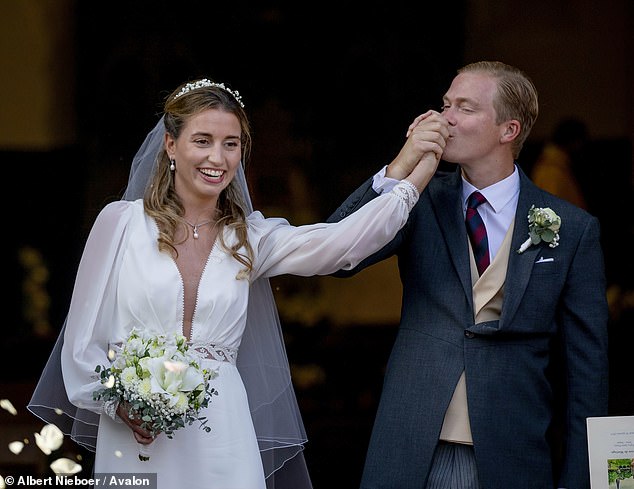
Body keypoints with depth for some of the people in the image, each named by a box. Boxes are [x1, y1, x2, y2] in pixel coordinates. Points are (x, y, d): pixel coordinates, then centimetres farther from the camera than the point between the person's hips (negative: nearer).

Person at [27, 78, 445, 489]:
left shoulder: (250, 237, 8)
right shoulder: (122, 222, 1)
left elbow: (344, 242, -7)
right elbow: (84, 340, 2)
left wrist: (417, 175, -12)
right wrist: (121, 403, -12)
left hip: (221, 440, 2)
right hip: (134, 438, -2)